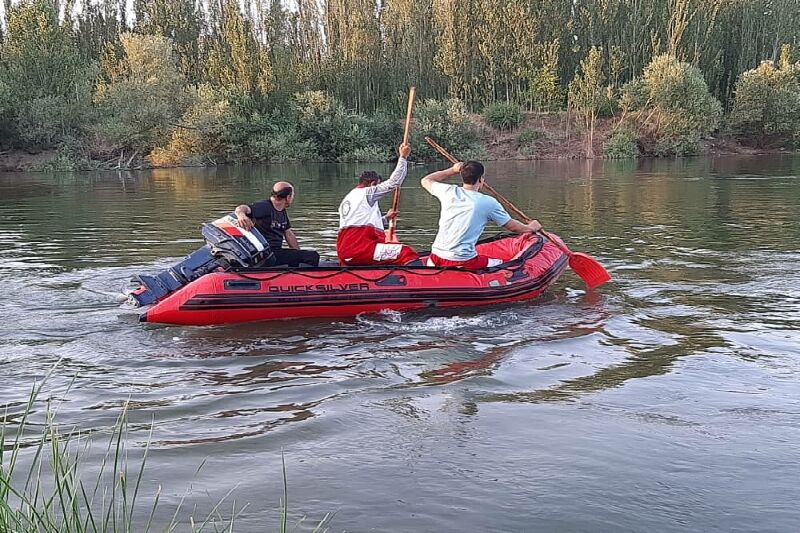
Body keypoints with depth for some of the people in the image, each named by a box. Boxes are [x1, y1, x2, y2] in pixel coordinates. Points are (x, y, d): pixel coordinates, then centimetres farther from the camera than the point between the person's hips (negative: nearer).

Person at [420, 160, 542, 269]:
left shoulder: (449, 192, 4)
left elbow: (425, 181, 26)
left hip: (435, 260, 3)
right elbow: (513, 227, 10)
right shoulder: (488, 202, -3)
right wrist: (531, 227, 30)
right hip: (463, 262, -3)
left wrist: (452, 170, 32)